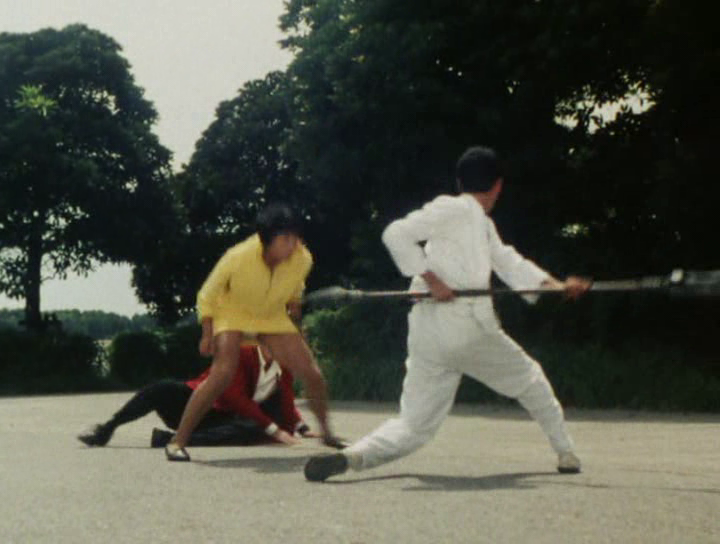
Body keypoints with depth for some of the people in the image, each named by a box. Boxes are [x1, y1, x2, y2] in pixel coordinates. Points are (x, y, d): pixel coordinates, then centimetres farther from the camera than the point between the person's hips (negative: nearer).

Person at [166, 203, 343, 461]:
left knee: (312, 374, -5)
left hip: (272, 317, 4)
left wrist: (293, 306, 15)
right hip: (232, 314, -4)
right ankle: (177, 442, -19)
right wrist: (207, 333, -17)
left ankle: (326, 431, 20)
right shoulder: (239, 257, -32)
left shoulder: (303, 259, -23)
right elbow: (208, 295, -15)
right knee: (223, 372, -27)